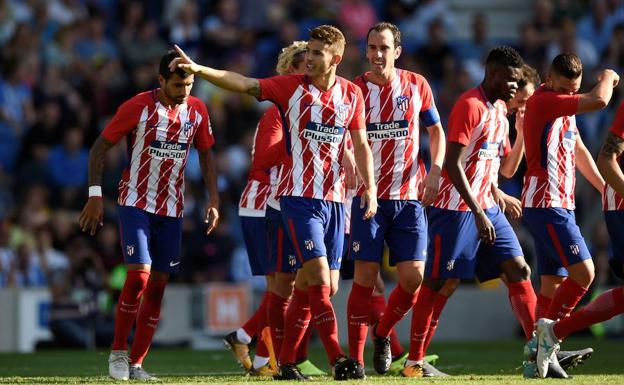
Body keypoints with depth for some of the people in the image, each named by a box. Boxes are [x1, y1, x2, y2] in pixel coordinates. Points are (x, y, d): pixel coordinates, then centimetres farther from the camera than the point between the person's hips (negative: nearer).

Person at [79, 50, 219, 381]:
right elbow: (100, 148, -6)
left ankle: (136, 363, 9)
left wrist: (213, 200, 5)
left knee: (158, 285, 3)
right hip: (135, 203, -5)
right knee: (138, 276, -17)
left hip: (172, 209, 5)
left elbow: (206, 155, 15)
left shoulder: (197, 111, 2)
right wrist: (95, 195, -12)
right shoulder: (138, 107, -11)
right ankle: (118, 353, -1)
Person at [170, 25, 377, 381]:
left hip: (335, 200, 4)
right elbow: (244, 84, -11)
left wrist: (370, 187, 5)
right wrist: (200, 70, -23)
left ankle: (286, 362, 15)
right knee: (319, 280, -14)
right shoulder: (291, 87, -3)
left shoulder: (352, 94, 7)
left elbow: (361, 144, 14)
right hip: (299, 197, -4)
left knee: (309, 287, 6)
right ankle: (339, 361, -16)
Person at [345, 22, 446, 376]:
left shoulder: (417, 85, 3)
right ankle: (355, 358, 2)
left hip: (409, 197, 2)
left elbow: (437, 131, 13)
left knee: (413, 277, -6)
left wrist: (435, 172, -2)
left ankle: (383, 333, 21)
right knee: (365, 278, -6)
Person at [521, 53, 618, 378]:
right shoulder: (542, 101, -14)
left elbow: (578, 151, 29)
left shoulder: (565, 108, 18)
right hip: (546, 205, -10)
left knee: (554, 284, 6)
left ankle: (541, 353, 6)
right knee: (583, 272, -16)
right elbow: (599, 100, -22)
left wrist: (605, 187, 28)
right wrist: (607, 77, -1)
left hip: (560, 205, 10)